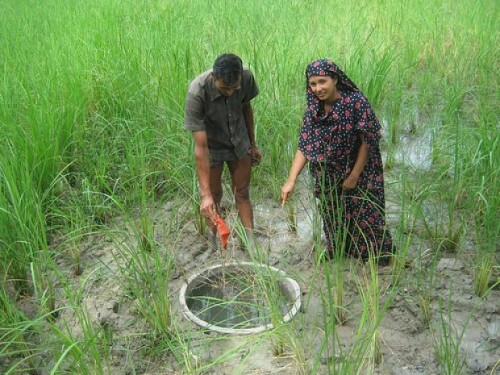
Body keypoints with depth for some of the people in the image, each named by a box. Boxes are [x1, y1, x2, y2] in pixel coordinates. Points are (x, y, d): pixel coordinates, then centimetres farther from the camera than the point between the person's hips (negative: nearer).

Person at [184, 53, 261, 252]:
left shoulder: (246, 77, -24)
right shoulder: (196, 93, -36)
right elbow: (200, 147, -36)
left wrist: (253, 144, 9)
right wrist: (205, 194, -37)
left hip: (239, 142, 3)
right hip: (212, 145, -3)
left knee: (242, 193, 11)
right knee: (214, 195, 10)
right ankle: (213, 239, 30)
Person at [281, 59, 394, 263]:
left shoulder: (356, 101, -23)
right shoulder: (313, 109, -10)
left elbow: (368, 141, -18)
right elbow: (304, 146, -12)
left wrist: (354, 176, -15)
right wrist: (291, 180, -21)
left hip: (361, 173, -4)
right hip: (330, 176, 4)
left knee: (365, 215, 7)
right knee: (333, 216, 16)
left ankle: (379, 254, 29)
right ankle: (336, 251, 39)